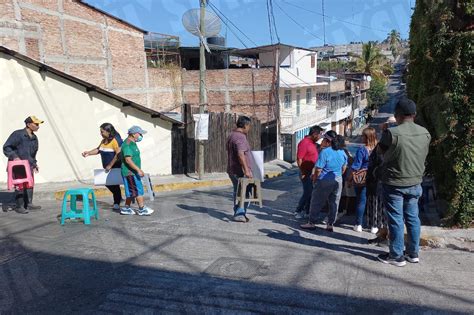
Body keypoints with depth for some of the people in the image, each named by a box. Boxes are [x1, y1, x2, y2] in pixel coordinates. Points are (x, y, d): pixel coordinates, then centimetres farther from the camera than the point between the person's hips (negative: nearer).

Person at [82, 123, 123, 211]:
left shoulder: (116, 140, -18)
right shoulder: (104, 140, 10)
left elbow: (119, 154, -24)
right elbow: (98, 150, 21)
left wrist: (110, 165, -23)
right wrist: (88, 153, 5)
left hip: (116, 167, -9)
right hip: (108, 167, 9)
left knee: (114, 184, -4)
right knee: (107, 183, 12)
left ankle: (116, 204, 8)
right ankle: (119, 198, 30)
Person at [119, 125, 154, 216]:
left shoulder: (132, 143, 15)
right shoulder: (127, 144, -17)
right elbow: (128, 160, -25)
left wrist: (138, 170, 23)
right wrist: (138, 170, -26)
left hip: (133, 172, 10)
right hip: (130, 172, -10)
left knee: (132, 192, 13)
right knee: (138, 190, -6)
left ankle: (126, 208, 20)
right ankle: (142, 209, 0)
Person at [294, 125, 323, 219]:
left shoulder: (313, 143, 10)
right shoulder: (304, 143, -19)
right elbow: (299, 159, -21)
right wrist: (303, 173, -19)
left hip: (312, 173, 9)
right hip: (306, 173, -9)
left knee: (311, 193, 13)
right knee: (307, 193, -3)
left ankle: (307, 212, 23)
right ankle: (298, 211, 11)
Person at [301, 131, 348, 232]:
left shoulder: (325, 152, -17)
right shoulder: (342, 152, 5)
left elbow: (318, 169, -18)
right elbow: (344, 168, 14)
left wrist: (314, 178, -2)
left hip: (324, 181, -6)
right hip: (338, 181, 6)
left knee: (316, 202, 6)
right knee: (334, 204, 12)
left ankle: (311, 223, 13)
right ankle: (330, 225, 18)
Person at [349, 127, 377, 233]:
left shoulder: (362, 150, -15)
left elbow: (355, 167, -14)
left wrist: (350, 179, -4)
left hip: (362, 179, -3)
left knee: (361, 201, 8)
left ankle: (359, 225, 14)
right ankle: (374, 226, 18)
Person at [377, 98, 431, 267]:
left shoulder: (391, 133, -20)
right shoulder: (425, 133, -3)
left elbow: (382, 152, -4)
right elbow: (423, 156, 8)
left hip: (394, 184, -5)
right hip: (415, 183, 5)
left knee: (396, 220, 4)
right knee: (412, 218, 16)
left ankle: (397, 256, 13)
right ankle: (413, 253, 27)